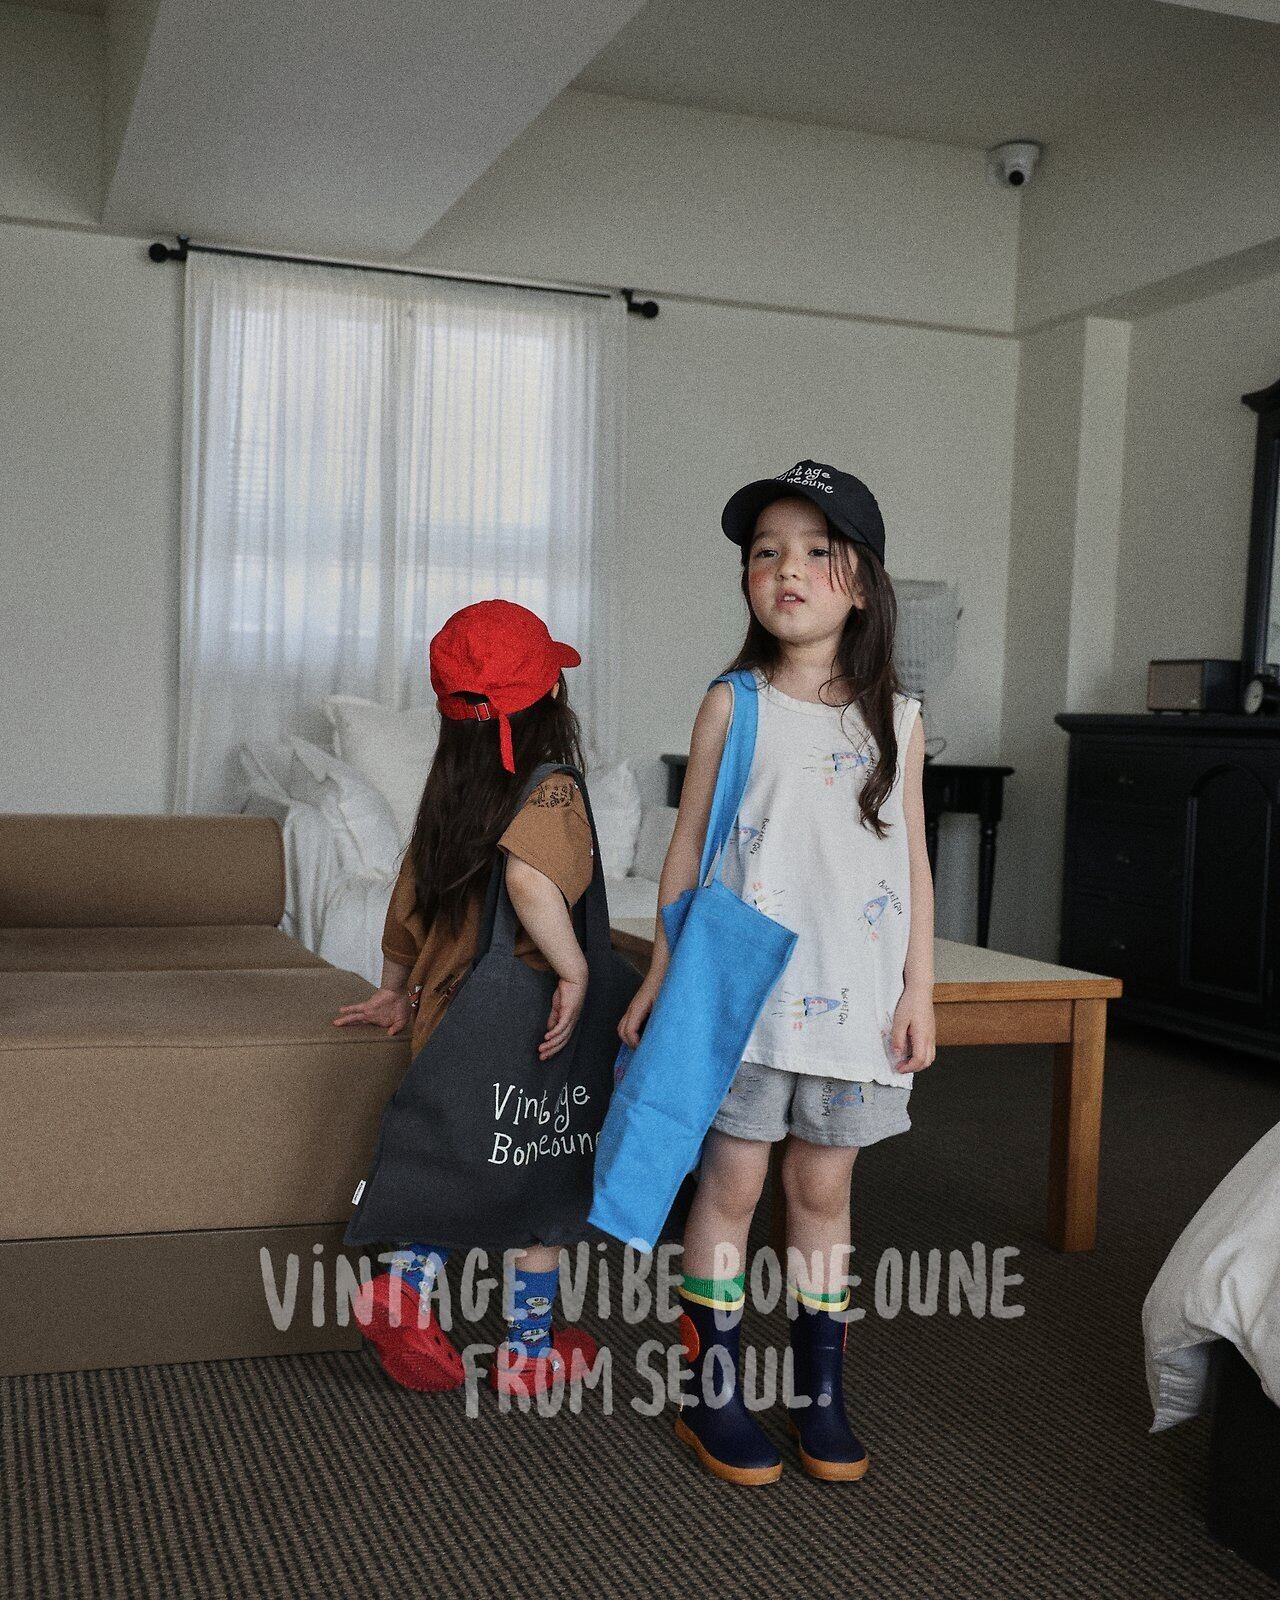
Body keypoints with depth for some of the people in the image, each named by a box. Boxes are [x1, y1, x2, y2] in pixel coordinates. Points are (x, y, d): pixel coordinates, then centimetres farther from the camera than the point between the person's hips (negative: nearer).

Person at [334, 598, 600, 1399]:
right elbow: (529, 878, -37)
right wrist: (574, 968, -27)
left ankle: (406, 1282, 7)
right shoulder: (552, 792, -17)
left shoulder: (449, 791, 5)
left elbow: (412, 893, 13)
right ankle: (529, 1349, 22)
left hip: (447, 1010, 6)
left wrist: (397, 984, 26)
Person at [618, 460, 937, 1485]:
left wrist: (919, 989, 2)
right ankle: (709, 1391, 19)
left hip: (855, 993, 2)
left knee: (824, 1186, 12)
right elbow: (688, 846, 2)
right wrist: (660, 978, 1)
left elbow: (914, 862, 7)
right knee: (732, 1181, 4)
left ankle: (821, 1392, 25)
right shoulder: (732, 707, 0)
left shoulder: (895, 720, 5)